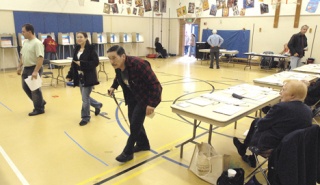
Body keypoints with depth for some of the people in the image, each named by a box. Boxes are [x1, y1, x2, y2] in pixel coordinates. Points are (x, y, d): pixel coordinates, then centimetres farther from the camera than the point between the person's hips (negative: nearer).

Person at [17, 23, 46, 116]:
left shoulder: (37, 43, -18)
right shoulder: (25, 42, 10)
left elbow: (40, 58, -26)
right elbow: (22, 55, 19)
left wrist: (36, 71, -30)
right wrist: (19, 66, 16)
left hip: (34, 68, -9)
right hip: (26, 68, 9)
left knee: (35, 89, -1)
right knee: (26, 87, 15)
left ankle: (39, 109, 13)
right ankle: (40, 101, 29)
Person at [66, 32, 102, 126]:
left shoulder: (90, 48, -12)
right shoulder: (77, 49, 8)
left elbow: (96, 62, -18)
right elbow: (74, 63, 11)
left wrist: (82, 64, -22)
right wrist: (70, 75, 7)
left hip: (88, 77, -7)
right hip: (79, 77, 7)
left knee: (85, 98, -2)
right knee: (85, 97, 16)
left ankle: (85, 117, 17)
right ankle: (97, 105, 43)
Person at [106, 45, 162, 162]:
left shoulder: (138, 64, -34)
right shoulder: (117, 66, -11)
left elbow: (154, 84, -31)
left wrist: (152, 104, -30)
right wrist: (113, 87, -2)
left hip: (146, 96, -7)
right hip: (133, 96, 7)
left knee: (135, 124, -6)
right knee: (133, 121, 12)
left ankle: (128, 152, 10)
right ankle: (143, 144, 35)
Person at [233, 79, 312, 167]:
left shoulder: (281, 107, -26)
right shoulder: (308, 111, -4)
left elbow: (261, 125, -17)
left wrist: (258, 121, 7)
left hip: (273, 146, -7)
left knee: (256, 122, 16)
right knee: (257, 121, 18)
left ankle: (244, 149, 41)